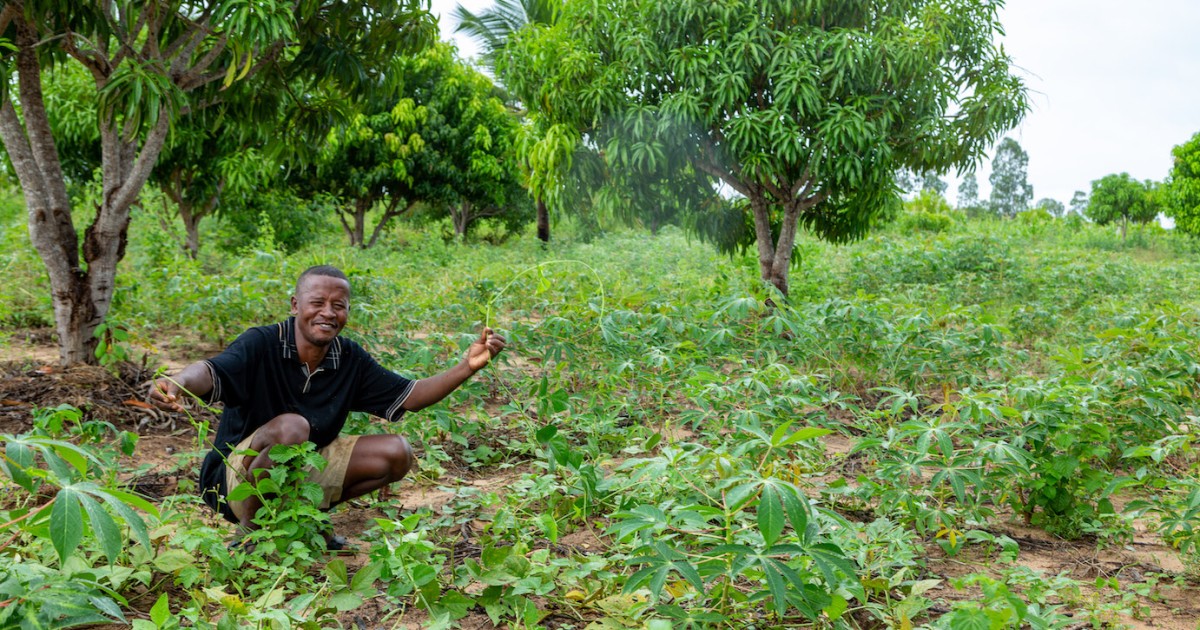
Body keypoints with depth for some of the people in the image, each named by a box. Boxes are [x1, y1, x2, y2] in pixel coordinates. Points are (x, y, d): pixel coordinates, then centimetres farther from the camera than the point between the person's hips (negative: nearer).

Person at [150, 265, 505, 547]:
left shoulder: (350, 360, -3)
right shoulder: (261, 345, -20)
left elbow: (407, 397, 2)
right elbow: (212, 372, -39)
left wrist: (467, 368, -11)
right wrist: (177, 384, -63)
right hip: (237, 476, -6)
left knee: (396, 454, -7)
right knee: (291, 427, -36)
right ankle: (249, 528, -13)